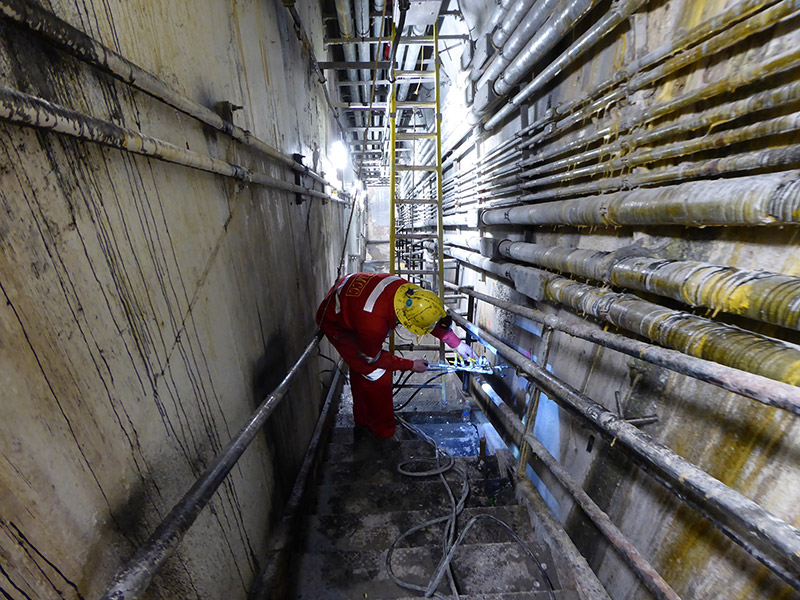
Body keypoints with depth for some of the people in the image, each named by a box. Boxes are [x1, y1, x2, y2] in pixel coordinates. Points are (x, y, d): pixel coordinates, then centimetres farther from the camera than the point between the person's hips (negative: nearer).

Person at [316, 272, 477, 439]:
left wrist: (457, 343, -2)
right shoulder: (373, 325, -43)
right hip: (334, 321, -7)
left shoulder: (406, 289, -27)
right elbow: (372, 359, -20)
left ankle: (362, 419, 42)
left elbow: (431, 316, -7)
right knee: (376, 375, -9)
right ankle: (383, 430, 14)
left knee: (359, 367, 20)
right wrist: (411, 365, -11)